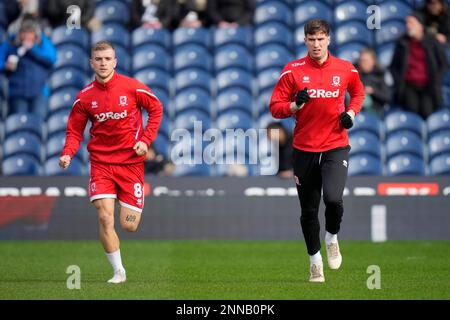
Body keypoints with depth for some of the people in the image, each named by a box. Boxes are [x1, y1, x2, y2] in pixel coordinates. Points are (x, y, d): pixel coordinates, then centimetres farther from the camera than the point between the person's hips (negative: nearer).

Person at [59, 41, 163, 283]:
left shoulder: (132, 87, -6)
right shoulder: (85, 97, -1)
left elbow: (156, 108, 7)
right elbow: (75, 131, 6)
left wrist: (146, 139, -4)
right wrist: (67, 154, -13)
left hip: (130, 161, -1)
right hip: (101, 162, 1)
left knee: (128, 226, -1)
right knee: (105, 218, -15)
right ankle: (118, 271, 0)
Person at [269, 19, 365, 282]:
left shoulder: (345, 69, 2)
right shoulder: (293, 71, -2)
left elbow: (358, 93, 22)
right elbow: (275, 108, 0)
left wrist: (351, 112, 3)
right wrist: (295, 105, -19)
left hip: (336, 146, -1)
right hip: (304, 149, 1)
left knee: (333, 199, -22)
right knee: (309, 211, 7)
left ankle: (332, 237, 10)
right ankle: (315, 259, 26)